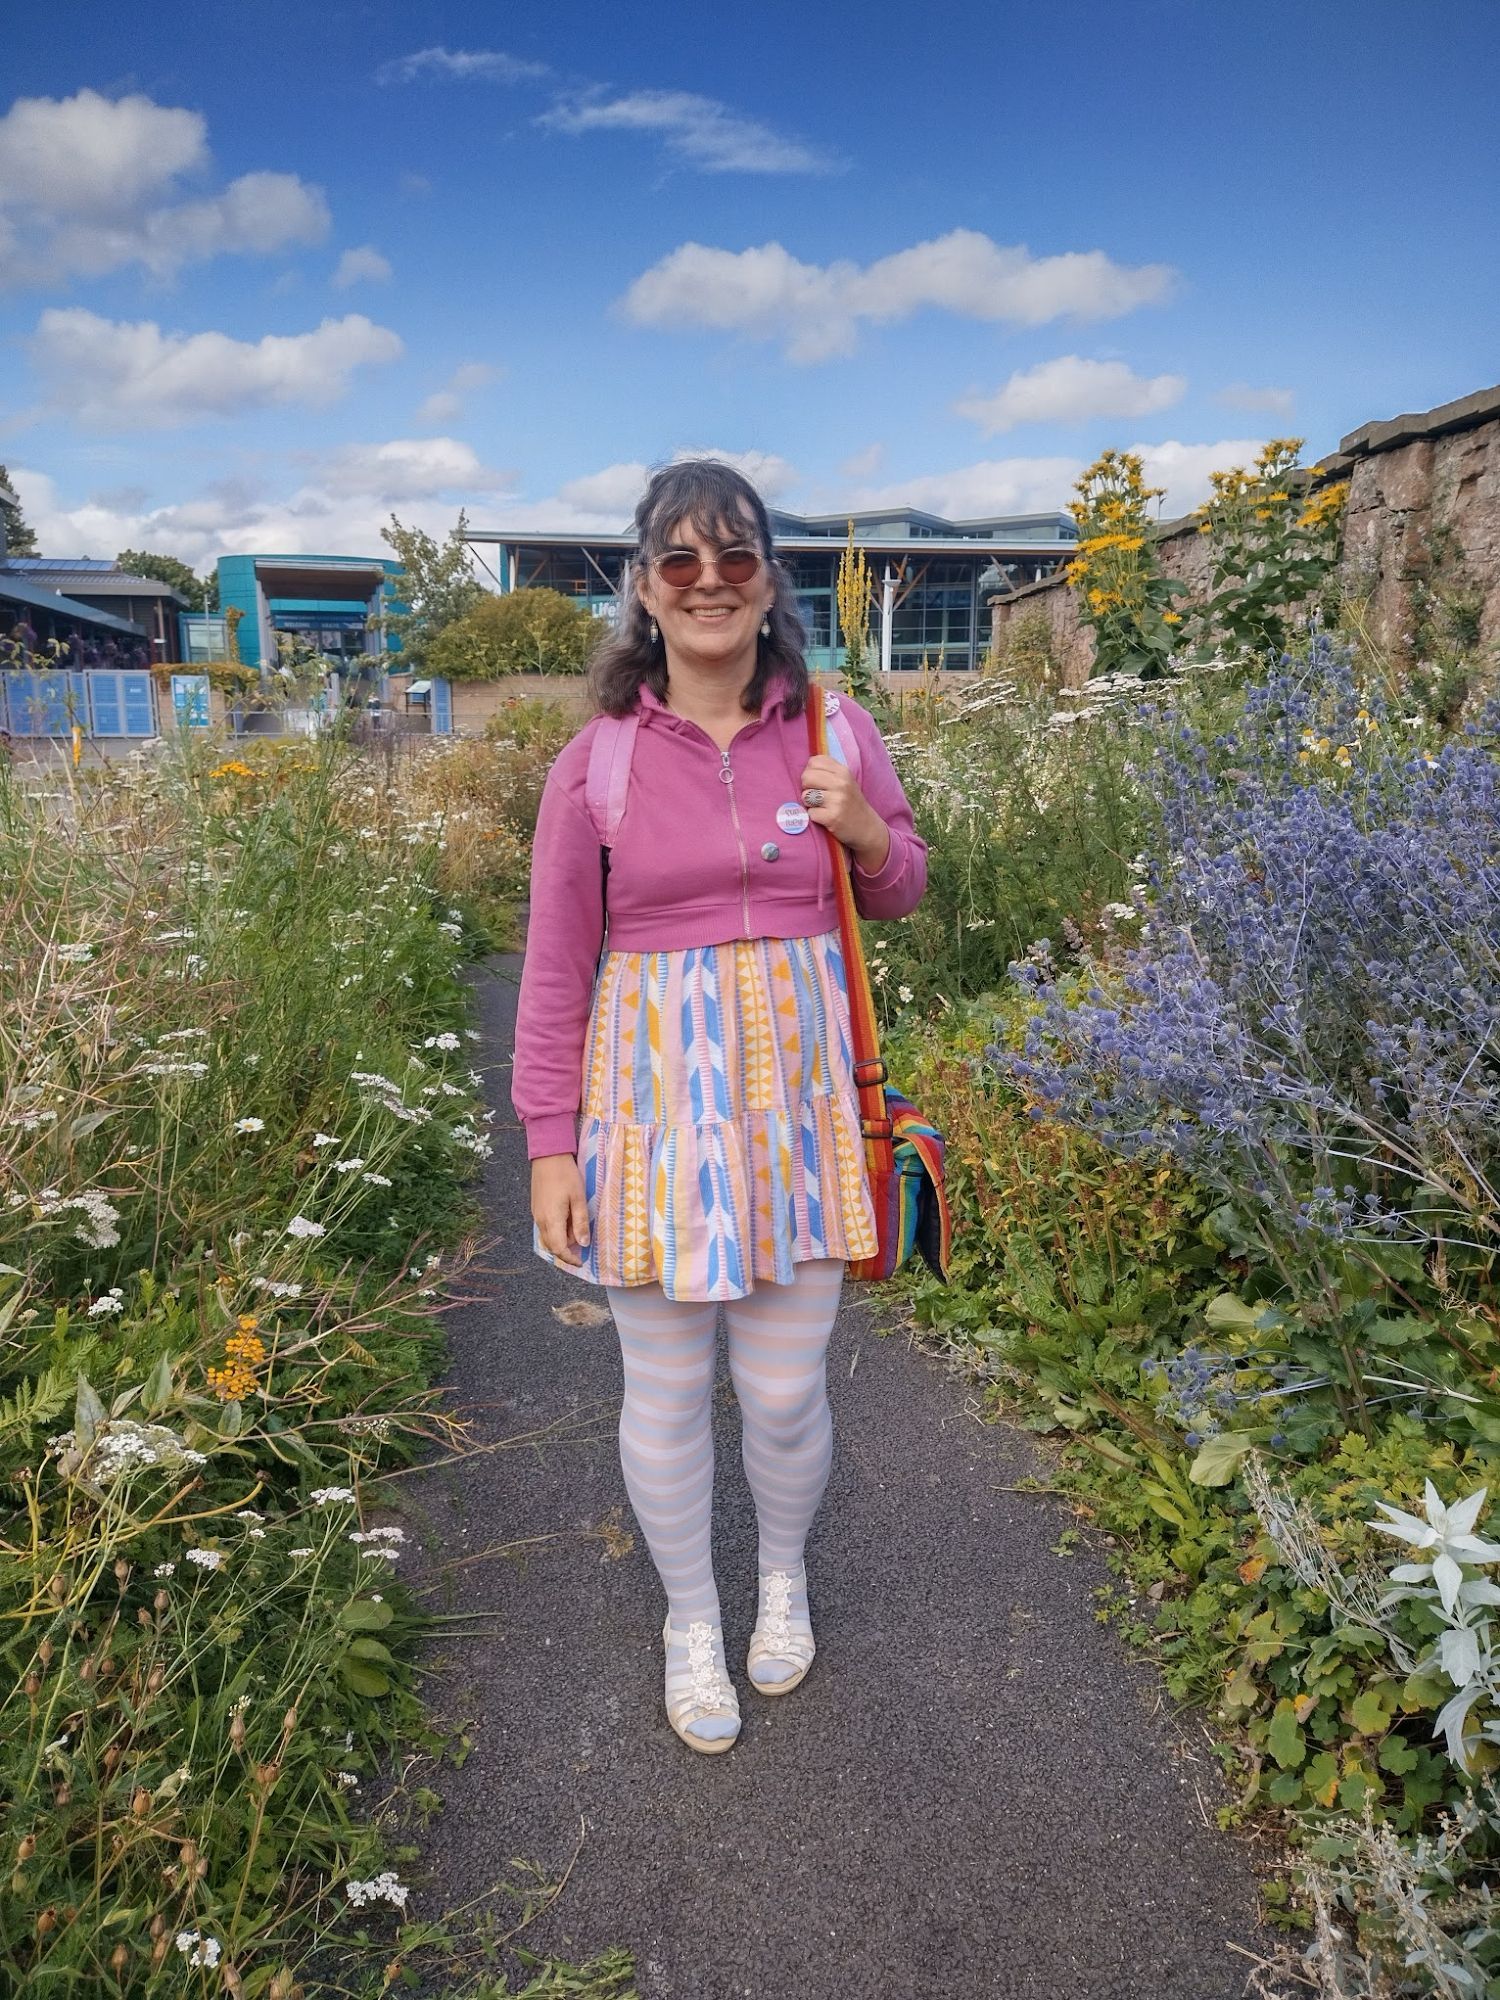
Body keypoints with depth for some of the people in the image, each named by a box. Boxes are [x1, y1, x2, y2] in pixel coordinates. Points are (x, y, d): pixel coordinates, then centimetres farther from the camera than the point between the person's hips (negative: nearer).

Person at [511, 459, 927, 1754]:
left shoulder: (833, 726, 1)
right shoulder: (599, 759, -5)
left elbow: (901, 891, 14)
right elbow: (557, 966, -1)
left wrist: (868, 832, -9)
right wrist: (551, 1141, -4)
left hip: (795, 1085, 1)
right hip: (654, 1088, -1)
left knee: (787, 1389, 12)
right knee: (666, 1391, 12)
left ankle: (784, 1577, 46)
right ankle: (690, 1620, 40)